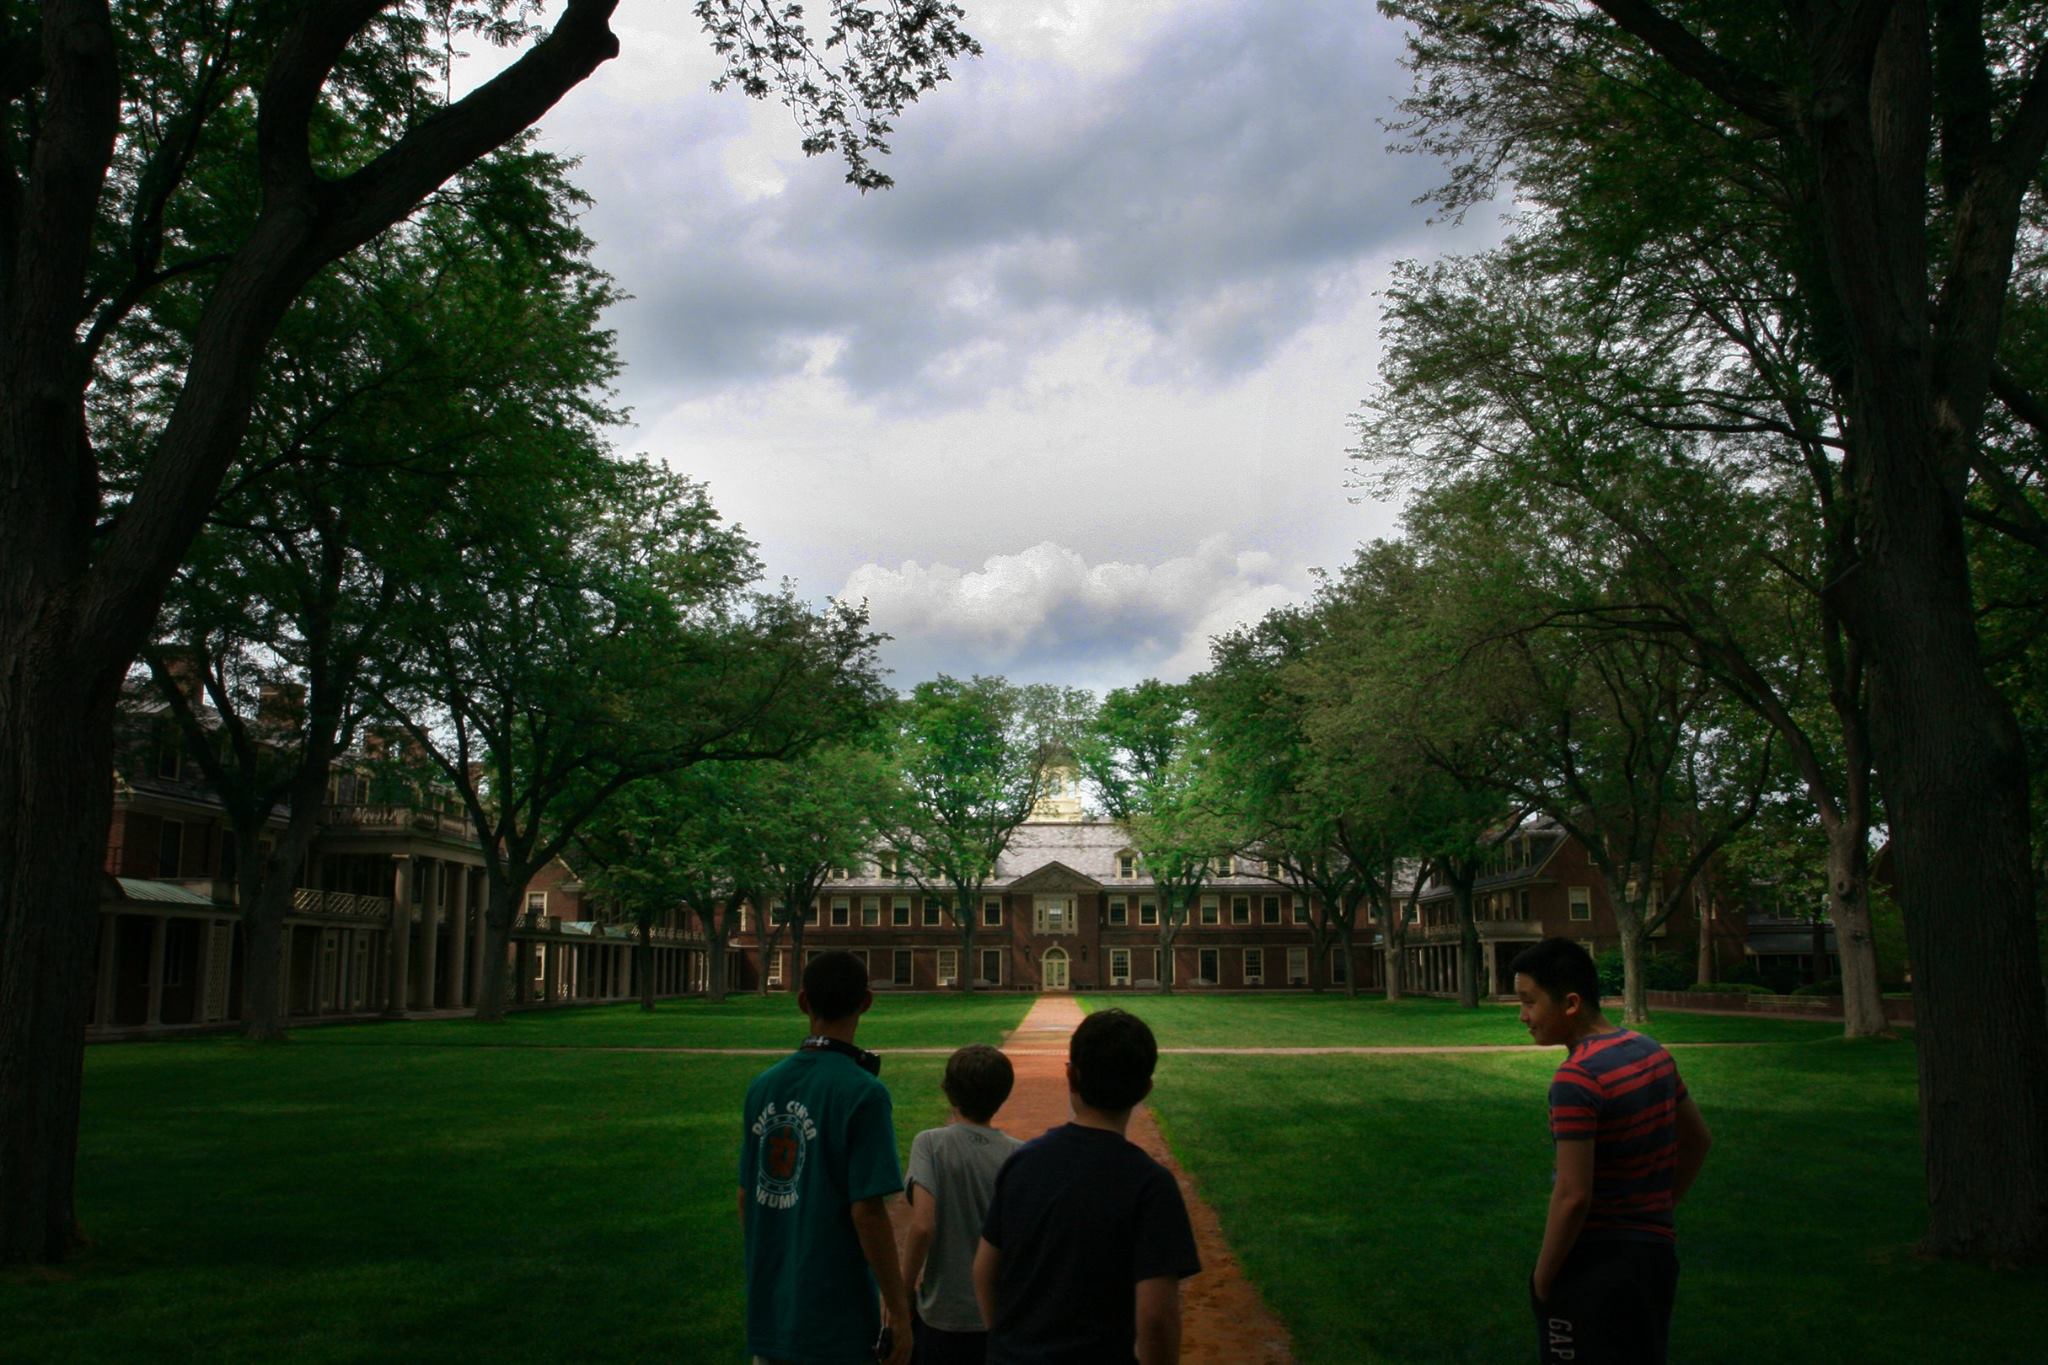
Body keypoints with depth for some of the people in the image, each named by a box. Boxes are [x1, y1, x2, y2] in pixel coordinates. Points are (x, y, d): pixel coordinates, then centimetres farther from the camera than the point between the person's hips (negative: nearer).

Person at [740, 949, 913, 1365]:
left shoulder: (763, 1085, 2)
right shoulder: (863, 1092, -16)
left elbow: (745, 1197, 8)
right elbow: (867, 1211, -17)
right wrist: (898, 1310, -10)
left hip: (766, 1314, 6)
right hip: (834, 1320, -6)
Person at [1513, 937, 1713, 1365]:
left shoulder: (1576, 1078, -22)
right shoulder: (1652, 1053, 4)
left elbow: (1573, 1196, -24)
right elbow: (1698, 1140, 17)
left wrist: (1542, 1277, -13)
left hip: (1595, 1265, -8)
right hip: (1656, 1251, 8)